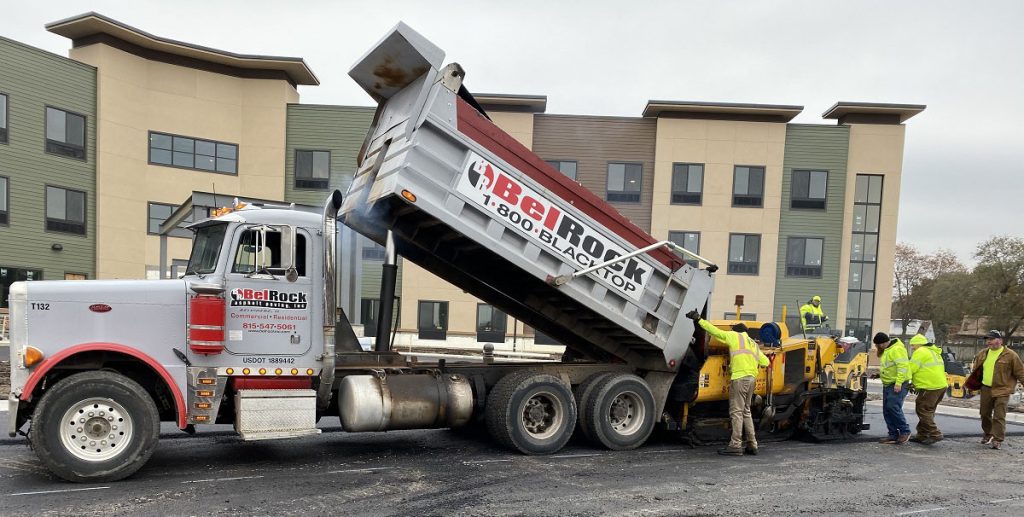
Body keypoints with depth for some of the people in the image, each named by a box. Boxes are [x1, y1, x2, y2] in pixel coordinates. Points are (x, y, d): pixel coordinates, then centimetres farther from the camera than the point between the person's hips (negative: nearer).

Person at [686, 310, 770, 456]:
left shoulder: (734, 336, 7)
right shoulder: (754, 344, 26)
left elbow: (714, 330, 3)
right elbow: (765, 362, 22)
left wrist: (699, 319, 7)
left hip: (739, 377, -7)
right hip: (751, 378, 7)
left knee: (736, 412, -7)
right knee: (746, 412, 15)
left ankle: (735, 445, -10)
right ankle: (752, 445, 16)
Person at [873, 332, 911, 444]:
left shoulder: (897, 349, -16)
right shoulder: (886, 350, 17)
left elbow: (902, 367, -24)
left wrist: (898, 383, -27)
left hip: (898, 384, -10)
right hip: (888, 384, 10)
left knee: (893, 407, -17)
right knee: (887, 410, 8)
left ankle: (905, 431, -4)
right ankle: (893, 435, 12)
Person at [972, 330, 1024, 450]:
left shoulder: (1010, 355, -10)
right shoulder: (983, 354, 7)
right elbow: (976, 367, 24)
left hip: (1002, 390, -6)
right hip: (986, 389, 6)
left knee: (999, 416, -8)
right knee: (985, 414, 14)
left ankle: (998, 440, -3)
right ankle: (988, 434, 32)